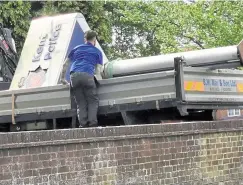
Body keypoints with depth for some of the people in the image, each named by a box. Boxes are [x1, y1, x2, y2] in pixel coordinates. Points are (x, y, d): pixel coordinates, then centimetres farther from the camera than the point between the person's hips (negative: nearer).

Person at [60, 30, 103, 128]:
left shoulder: (76, 49, 27)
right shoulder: (97, 52, 20)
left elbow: (65, 65, 29)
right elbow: (98, 71, 12)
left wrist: (62, 78, 38)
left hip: (74, 76, 3)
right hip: (87, 75, -3)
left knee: (81, 103, 6)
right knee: (93, 101, 3)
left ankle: (83, 123, -9)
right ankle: (92, 122, -15)